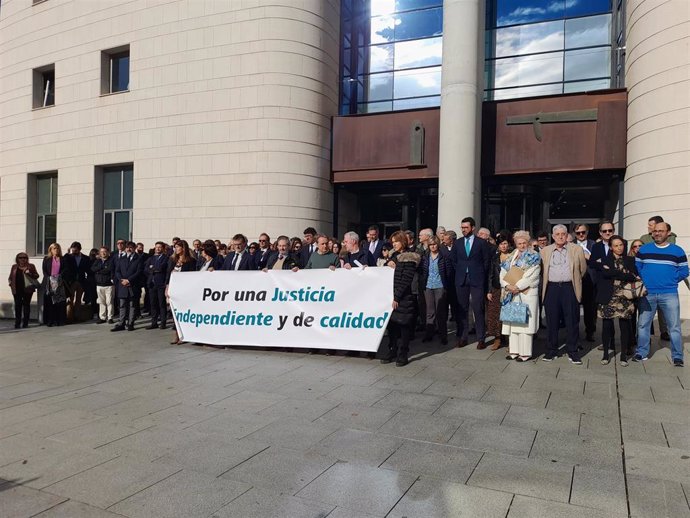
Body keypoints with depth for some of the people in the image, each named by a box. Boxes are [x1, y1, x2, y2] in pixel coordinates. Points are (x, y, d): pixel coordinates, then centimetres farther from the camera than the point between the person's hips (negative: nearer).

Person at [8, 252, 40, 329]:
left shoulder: (31, 266, 6)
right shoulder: (14, 267, 13)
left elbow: (36, 276, 5)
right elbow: (10, 277, 17)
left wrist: (30, 274, -13)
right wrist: (11, 284, 0)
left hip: (27, 289, -2)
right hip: (17, 290, 2)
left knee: (26, 305, 2)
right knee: (18, 306, 2)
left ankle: (25, 323, 8)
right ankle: (17, 323, 8)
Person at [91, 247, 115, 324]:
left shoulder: (111, 260, -1)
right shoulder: (97, 261, 15)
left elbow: (110, 269, -14)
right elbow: (92, 269, 0)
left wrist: (99, 271, -7)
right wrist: (102, 267, -11)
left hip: (109, 284, -4)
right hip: (99, 284, 4)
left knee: (109, 302, -3)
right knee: (101, 302, 7)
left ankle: (110, 317, 4)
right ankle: (102, 317, 14)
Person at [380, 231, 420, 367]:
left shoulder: (409, 258, -9)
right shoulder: (395, 256, 15)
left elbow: (405, 280, -14)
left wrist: (396, 297, -17)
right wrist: (388, 265, -1)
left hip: (403, 298, -7)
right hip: (391, 296, 7)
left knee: (404, 326, 0)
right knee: (391, 325, 10)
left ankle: (403, 355, 8)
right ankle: (392, 352, 20)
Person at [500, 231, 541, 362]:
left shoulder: (534, 256, 0)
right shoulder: (511, 256, 16)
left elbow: (532, 276, -11)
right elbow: (503, 272, 8)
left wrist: (517, 286, -15)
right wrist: (507, 285, -9)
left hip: (527, 293, -5)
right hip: (511, 293, 6)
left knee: (524, 321, -6)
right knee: (512, 321, 5)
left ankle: (525, 353, -1)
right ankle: (514, 350, 12)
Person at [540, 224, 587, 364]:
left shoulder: (576, 250, 4)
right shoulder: (545, 251, 9)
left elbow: (583, 269, 12)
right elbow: (542, 270, 18)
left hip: (570, 288, -1)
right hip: (551, 288, 1)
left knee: (572, 321, 2)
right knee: (552, 321, 5)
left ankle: (573, 352, 11)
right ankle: (552, 350, 15)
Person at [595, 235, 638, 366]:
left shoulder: (630, 260, 11)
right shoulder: (605, 260, 5)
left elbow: (636, 276, 1)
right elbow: (606, 274, -13)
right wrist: (628, 277, -14)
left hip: (625, 299, 1)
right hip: (608, 298, -1)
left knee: (624, 327, 1)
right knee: (607, 326, 2)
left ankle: (623, 355, 12)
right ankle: (606, 354, 13)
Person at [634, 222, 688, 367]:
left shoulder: (677, 251, 4)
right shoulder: (644, 250, 7)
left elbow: (684, 272, 5)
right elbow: (637, 267, 10)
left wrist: (670, 281, 0)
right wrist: (644, 281, 1)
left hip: (669, 294, -1)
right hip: (647, 294, 2)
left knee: (674, 326, 0)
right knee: (643, 325, 6)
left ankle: (677, 356, 10)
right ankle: (641, 352, 16)